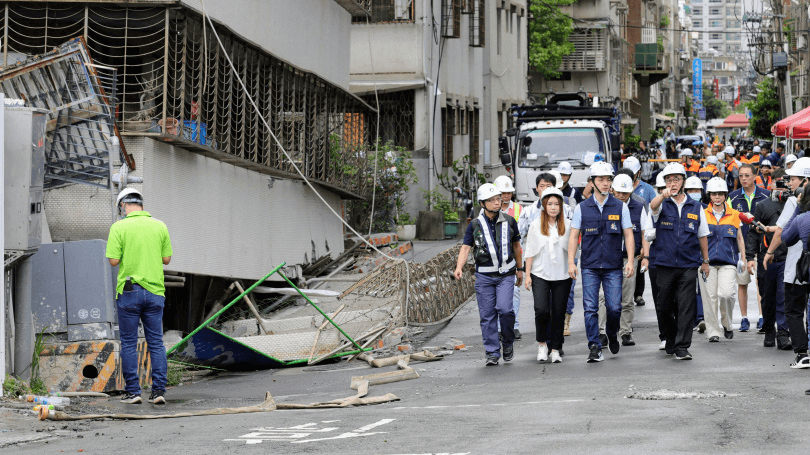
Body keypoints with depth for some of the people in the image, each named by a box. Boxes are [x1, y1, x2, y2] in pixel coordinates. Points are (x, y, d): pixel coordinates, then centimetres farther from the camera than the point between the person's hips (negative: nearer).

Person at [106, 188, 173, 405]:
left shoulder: (119, 227, -6)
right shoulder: (160, 226, 4)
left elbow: (114, 260, -8)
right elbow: (166, 259, 8)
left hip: (129, 291, -3)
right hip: (155, 291, 3)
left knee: (129, 344, 4)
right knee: (156, 342, 6)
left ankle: (133, 391, 3)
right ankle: (159, 391, 1)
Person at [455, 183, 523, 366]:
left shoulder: (509, 222, 4)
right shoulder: (475, 225, 0)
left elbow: (516, 246, 16)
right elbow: (465, 248, -3)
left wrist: (519, 269, 21)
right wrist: (459, 267, -19)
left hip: (506, 274, 0)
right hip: (484, 275, 0)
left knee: (504, 309, -16)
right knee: (487, 315, 0)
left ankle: (508, 342, 8)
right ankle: (492, 353, 8)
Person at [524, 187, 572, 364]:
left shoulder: (567, 225, 4)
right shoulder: (536, 225, 3)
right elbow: (530, 251, 6)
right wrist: (528, 274, 2)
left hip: (562, 276, 1)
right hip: (540, 275, -1)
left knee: (558, 313, 2)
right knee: (541, 310, -15)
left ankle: (556, 349, 12)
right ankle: (542, 343, 6)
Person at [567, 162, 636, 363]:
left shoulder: (620, 207, 5)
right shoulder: (582, 208, 5)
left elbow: (629, 235, 4)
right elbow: (574, 236, 6)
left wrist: (630, 261, -6)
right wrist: (571, 262, -4)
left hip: (613, 267, 0)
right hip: (589, 267, 0)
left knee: (614, 307, -3)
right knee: (590, 308, -5)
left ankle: (612, 336, 26)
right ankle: (595, 348, -1)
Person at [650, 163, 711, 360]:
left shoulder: (695, 207, 9)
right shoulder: (662, 204, 3)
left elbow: (702, 236, 16)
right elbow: (653, 206, -24)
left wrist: (705, 261, 15)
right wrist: (663, 196, -45)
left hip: (689, 266, 0)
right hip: (665, 264, 0)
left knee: (686, 307, -7)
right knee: (664, 308, 6)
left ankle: (682, 347, -6)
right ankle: (671, 340, 28)